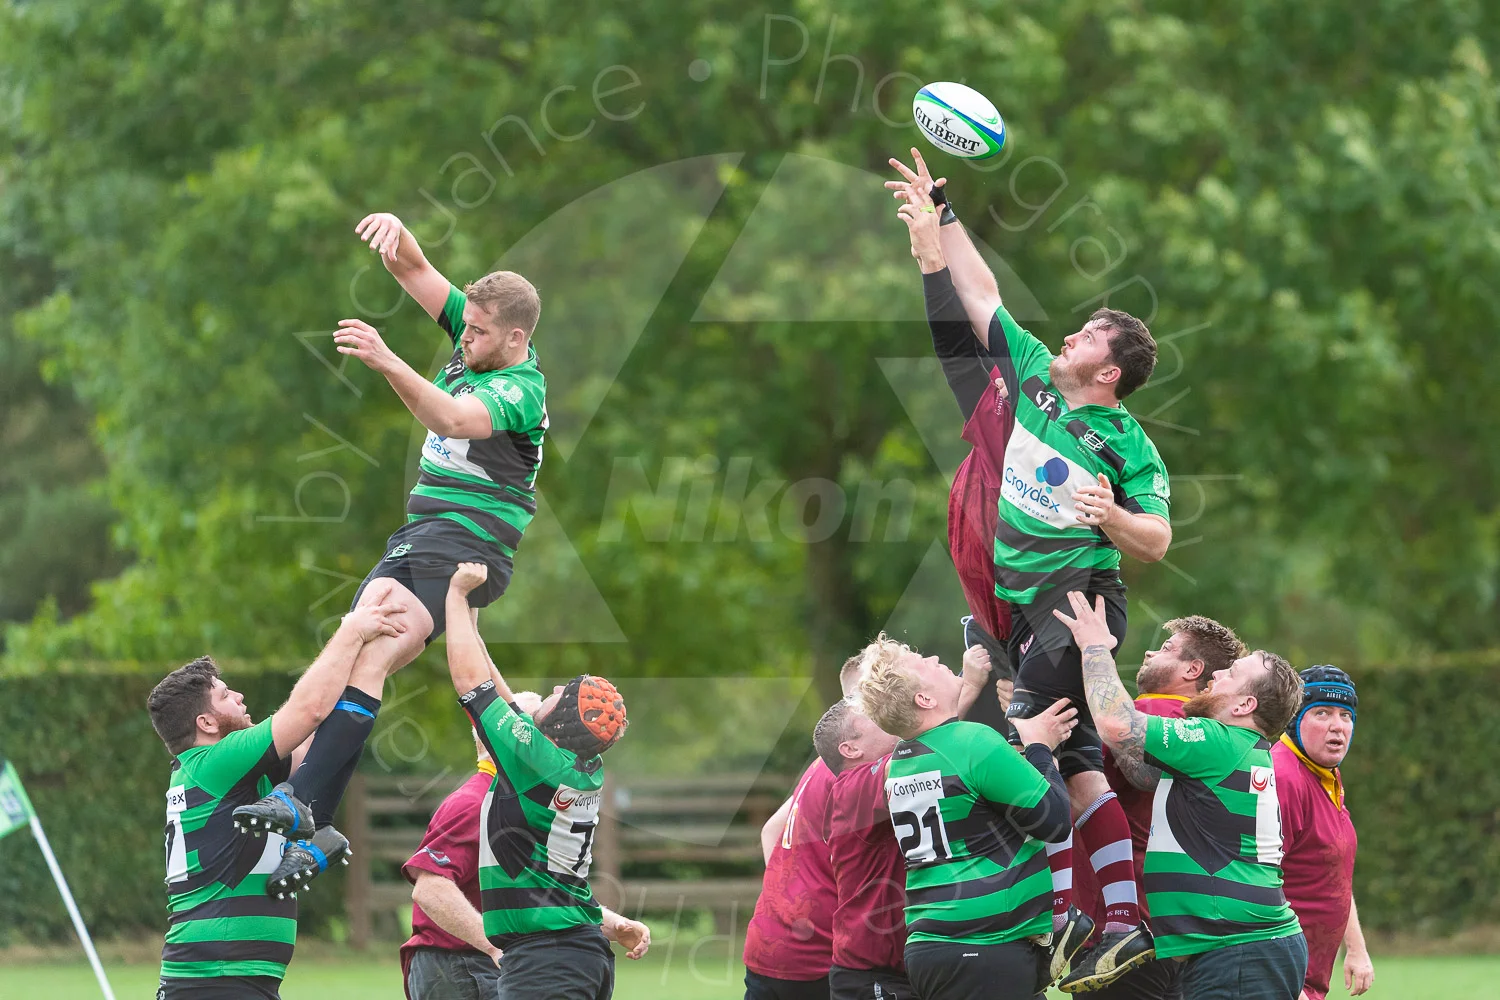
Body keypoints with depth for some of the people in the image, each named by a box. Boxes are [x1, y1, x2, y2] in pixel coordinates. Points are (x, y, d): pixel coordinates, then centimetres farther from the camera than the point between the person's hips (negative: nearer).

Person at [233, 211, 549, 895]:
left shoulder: (520, 388, -14)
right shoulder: (474, 341, 10)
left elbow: (452, 418, -33)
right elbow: (414, 269, 7)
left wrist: (385, 361, -47)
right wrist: (393, 230, -16)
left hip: (468, 543, -9)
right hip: (419, 533, 9)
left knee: (368, 658, -26)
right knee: (353, 662, -2)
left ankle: (305, 801, -36)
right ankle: (317, 829, -5)